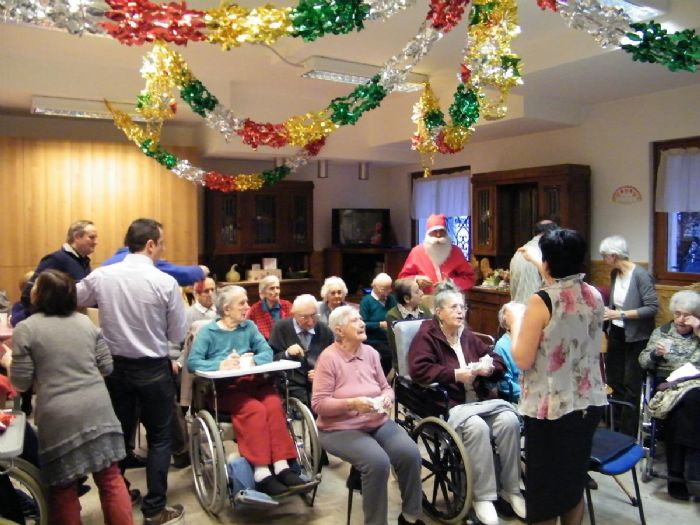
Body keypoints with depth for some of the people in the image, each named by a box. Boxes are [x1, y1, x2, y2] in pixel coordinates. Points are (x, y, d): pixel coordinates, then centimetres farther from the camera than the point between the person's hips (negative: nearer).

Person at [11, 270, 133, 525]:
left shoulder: (25, 329, -3)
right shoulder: (86, 322, 8)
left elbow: (21, 382, -1)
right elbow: (106, 367, 9)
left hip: (59, 416, -3)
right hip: (97, 409, 3)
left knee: (63, 487, 13)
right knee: (110, 478, 10)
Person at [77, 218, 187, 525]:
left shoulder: (100, 276, -8)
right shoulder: (166, 282, -18)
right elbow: (178, 335, -10)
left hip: (114, 367, 4)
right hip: (153, 370, -4)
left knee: (119, 435, 21)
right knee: (158, 438, 11)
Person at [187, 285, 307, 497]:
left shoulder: (249, 326, 17)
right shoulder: (207, 331, 6)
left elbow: (267, 352, 6)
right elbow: (192, 362, -7)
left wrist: (251, 360, -16)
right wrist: (220, 365, -23)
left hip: (254, 382, 4)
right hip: (225, 388, -3)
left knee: (274, 405, -28)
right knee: (255, 409, -32)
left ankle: (282, 466, -30)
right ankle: (261, 473, -33)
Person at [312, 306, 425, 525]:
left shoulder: (370, 352, 6)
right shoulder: (328, 357, -11)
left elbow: (385, 387, 15)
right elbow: (319, 404, -14)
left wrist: (387, 397, -9)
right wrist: (352, 403, -25)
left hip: (378, 422, 6)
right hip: (340, 428, -5)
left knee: (410, 453, -18)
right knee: (378, 461, -30)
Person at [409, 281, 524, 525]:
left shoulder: (468, 336, 18)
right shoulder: (426, 336, -2)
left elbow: (499, 363, 22)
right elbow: (418, 370, -17)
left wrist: (489, 368, -3)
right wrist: (455, 374, -20)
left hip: (481, 399, 6)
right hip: (448, 404, -6)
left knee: (510, 421, -21)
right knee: (477, 427, -33)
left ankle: (511, 489, -3)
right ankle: (483, 496, -15)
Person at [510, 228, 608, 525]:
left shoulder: (541, 301, -18)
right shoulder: (594, 296, 0)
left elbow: (523, 360, -17)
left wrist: (515, 323, -2)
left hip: (550, 408, -6)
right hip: (589, 403, 6)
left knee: (545, 484, 11)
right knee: (575, 478, 21)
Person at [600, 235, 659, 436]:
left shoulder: (641, 275, -19)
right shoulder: (614, 273, 3)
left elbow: (653, 307, -21)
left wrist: (620, 314, -23)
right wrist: (606, 311, 1)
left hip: (636, 338, -7)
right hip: (616, 334, 7)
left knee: (631, 386, 2)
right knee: (614, 381, 14)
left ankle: (628, 435, 15)